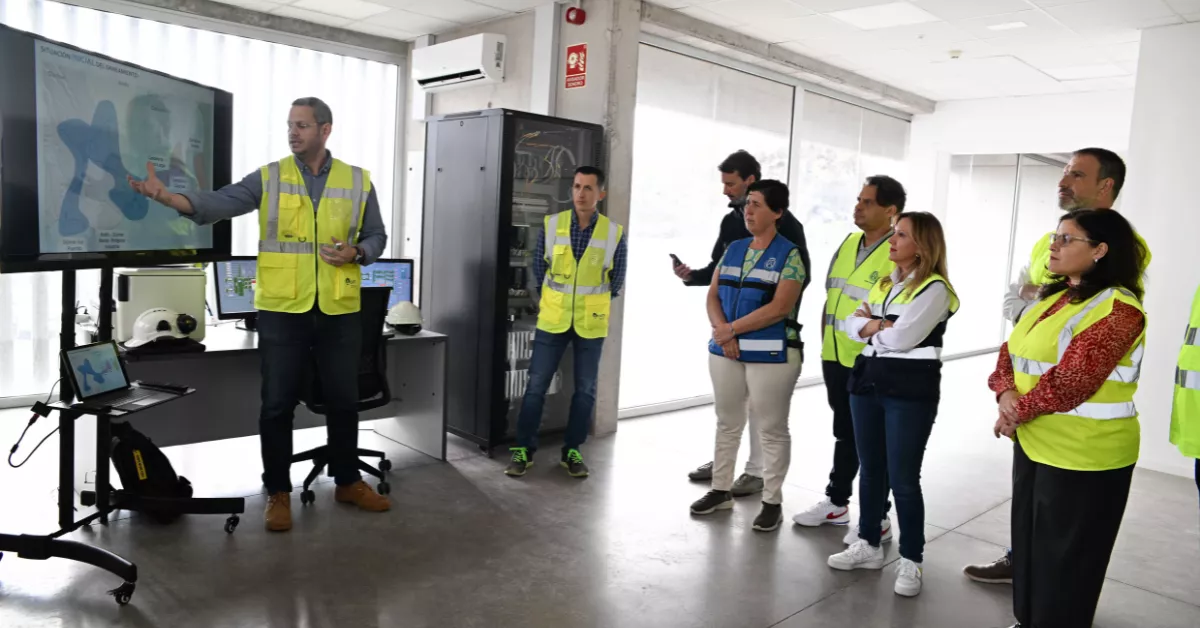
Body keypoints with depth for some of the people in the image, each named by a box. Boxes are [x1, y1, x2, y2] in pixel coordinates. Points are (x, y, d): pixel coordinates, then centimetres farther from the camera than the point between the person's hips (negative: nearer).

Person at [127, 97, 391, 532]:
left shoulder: (358, 182, 5)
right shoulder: (268, 178, 2)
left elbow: (377, 237, 11)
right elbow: (218, 204, -11)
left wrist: (355, 254, -10)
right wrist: (166, 196, -28)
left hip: (339, 311, 1)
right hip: (282, 310, -1)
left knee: (344, 400, 10)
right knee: (277, 403, 4)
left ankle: (348, 482, 27)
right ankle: (278, 492, 18)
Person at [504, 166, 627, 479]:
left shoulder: (614, 233, -6)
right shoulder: (551, 225, -4)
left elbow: (616, 282, 5)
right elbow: (538, 270, 6)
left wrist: (591, 305, 11)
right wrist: (552, 303, 11)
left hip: (591, 324, 0)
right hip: (552, 319, 0)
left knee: (585, 390, 7)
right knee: (536, 386, 1)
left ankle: (572, 451, 21)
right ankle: (523, 450, 14)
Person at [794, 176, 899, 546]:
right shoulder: (848, 244, 10)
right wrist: (825, 342, 13)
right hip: (836, 358, 7)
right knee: (844, 433, 19)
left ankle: (878, 518, 19)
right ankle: (836, 503, 32)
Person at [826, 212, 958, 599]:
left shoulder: (934, 288, -10)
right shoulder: (885, 283, 15)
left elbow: (902, 337, -20)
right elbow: (852, 325, 9)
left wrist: (870, 324, -2)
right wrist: (880, 325, -10)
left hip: (911, 389, -7)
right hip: (868, 380, 7)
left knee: (903, 477, -1)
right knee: (871, 470, 15)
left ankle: (911, 561, 14)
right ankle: (868, 545, 29)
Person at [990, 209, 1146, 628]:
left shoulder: (1118, 308, -18)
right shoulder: (1054, 297, 11)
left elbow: (1070, 381, -24)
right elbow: (1012, 350, 7)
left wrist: (1018, 412, -12)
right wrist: (1006, 393, -12)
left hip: (1082, 454, -8)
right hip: (1034, 442, 8)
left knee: (1064, 556, 7)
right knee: (1029, 541, 20)